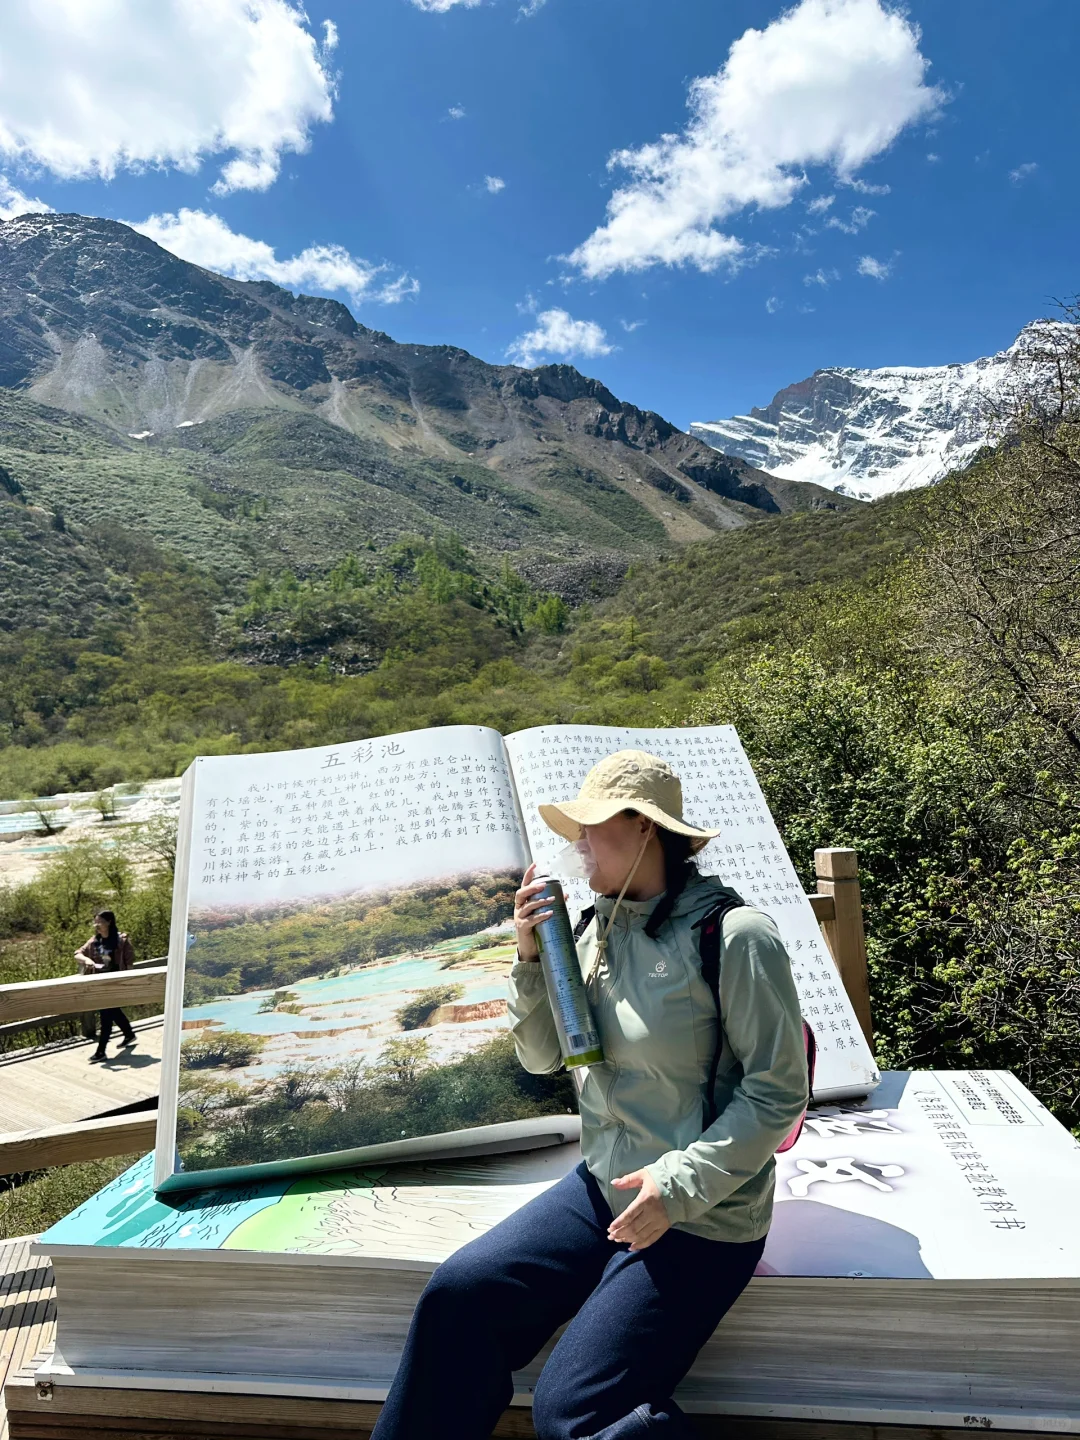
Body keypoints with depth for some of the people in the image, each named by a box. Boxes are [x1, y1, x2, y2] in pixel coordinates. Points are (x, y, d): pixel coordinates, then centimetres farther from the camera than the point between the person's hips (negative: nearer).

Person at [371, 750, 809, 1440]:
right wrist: (531, 958, -7)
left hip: (703, 1218, -6)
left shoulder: (735, 935, -19)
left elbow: (778, 1094, -16)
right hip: (606, 1186, 7)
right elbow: (542, 1057, 8)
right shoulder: (601, 929, 2)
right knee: (458, 1291, -4)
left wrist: (679, 1186, -20)